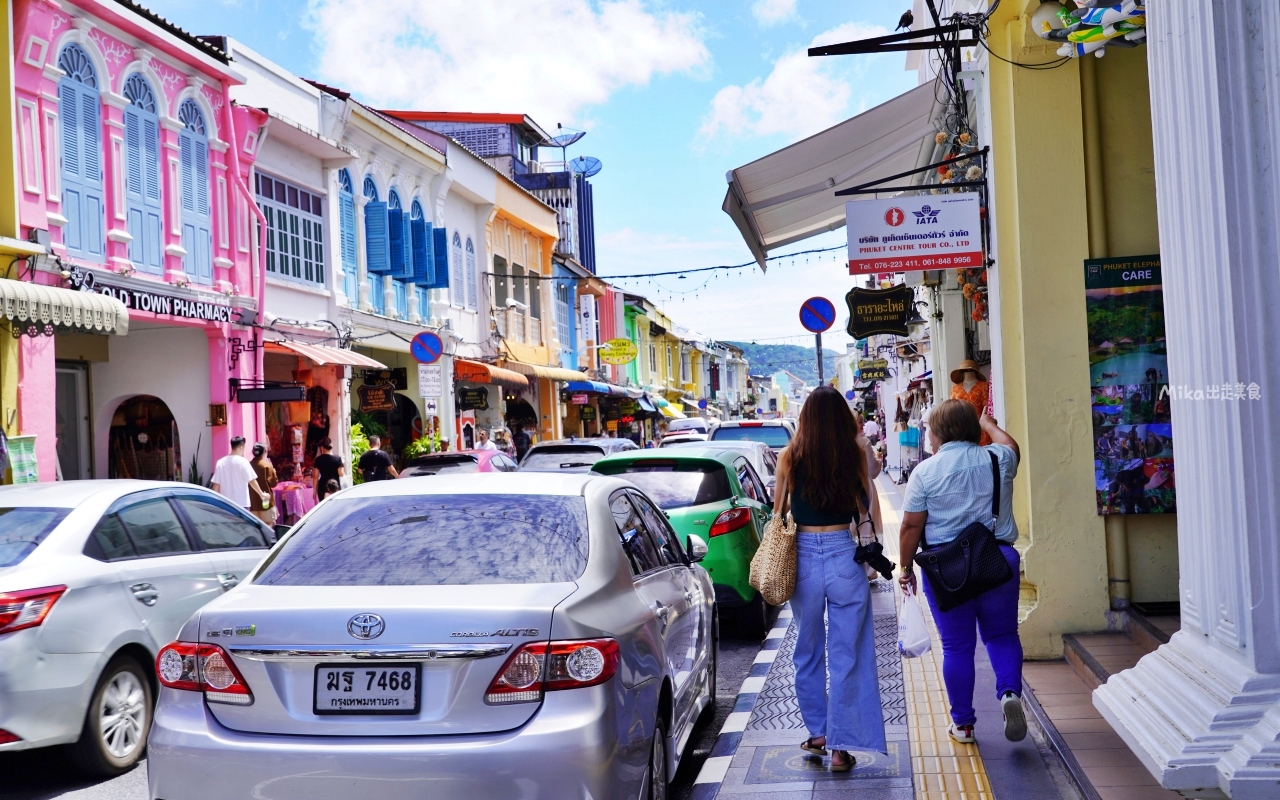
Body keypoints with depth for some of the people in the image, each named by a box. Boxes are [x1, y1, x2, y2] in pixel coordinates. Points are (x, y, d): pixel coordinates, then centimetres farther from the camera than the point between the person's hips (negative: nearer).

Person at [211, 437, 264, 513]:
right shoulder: (242, 461, -9)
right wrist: (261, 494, 2)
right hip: (242, 503, -4)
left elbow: (216, 485, 6)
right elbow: (252, 481, -10)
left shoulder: (220, 462, 5)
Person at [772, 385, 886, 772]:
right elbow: (865, 508, 4)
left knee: (808, 652, 18)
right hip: (844, 557, -1)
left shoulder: (789, 458, -4)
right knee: (846, 656, 5)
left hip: (803, 559, 1)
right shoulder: (855, 455, -6)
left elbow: (779, 511, 5)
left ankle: (817, 733, 29)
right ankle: (840, 746, 5)